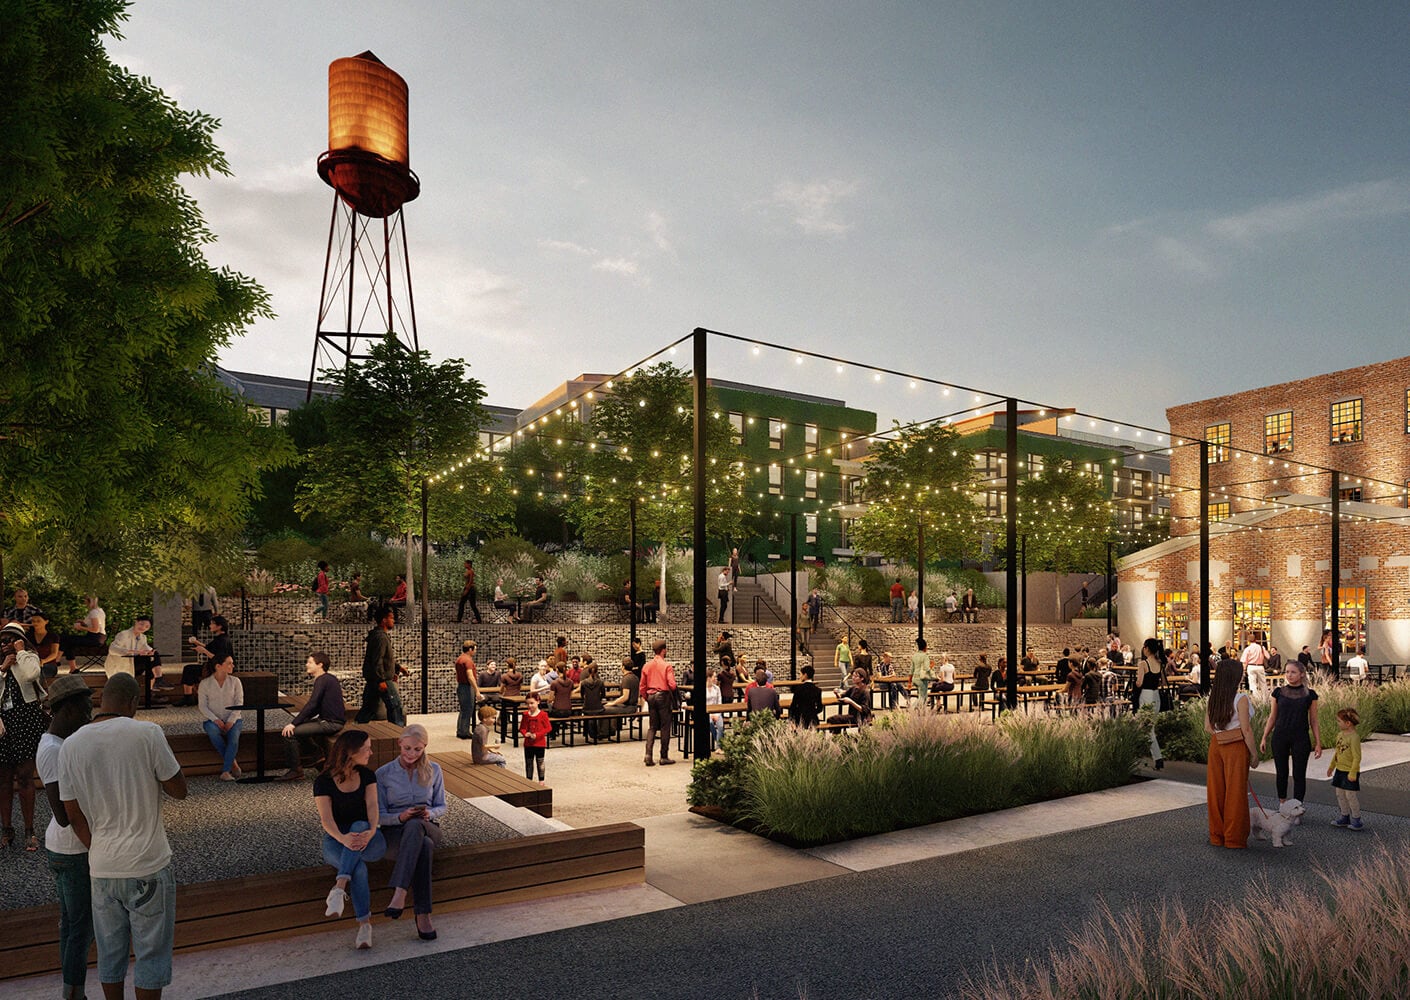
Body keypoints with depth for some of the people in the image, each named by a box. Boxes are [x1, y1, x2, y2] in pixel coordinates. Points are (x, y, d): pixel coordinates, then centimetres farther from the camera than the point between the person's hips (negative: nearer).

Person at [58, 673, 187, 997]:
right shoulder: (147, 733, -14)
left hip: (102, 869, 4)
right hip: (148, 865, -4)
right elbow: (179, 790, -7)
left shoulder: (71, 746, 0)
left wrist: (98, 853, 14)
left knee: (110, 953, 19)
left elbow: (73, 815, 4)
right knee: (151, 952, 9)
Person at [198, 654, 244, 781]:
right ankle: (232, 763, -22)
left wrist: (231, 720, -15)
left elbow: (239, 703, 0)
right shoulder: (205, 683, 2)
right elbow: (202, 706, -2)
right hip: (214, 720, -1)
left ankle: (225, 771, -29)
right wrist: (215, 720, -17)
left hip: (232, 719, 1)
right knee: (212, 731, -35)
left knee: (234, 736, -31)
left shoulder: (235, 681, 5)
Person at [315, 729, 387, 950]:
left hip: (370, 841, 2)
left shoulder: (367, 775, 4)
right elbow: (326, 819, -18)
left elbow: (372, 807, -11)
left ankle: (339, 889, -47)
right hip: (336, 842, -2)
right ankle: (365, 925, -33)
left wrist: (371, 832, -34)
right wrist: (342, 839, -40)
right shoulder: (323, 782, -6)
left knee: (359, 826, -37)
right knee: (359, 867, -37)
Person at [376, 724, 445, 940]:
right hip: (395, 833, -1)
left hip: (427, 828, 1)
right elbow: (379, 816, 2)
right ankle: (423, 915, -43)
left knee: (415, 825, -40)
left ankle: (399, 893, -51)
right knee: (424, 847, -39)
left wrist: (429, 813, -13)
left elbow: (441, 807, 12)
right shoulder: (383, 774, 2)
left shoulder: (433, 770, 7)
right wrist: (400, 817, -19)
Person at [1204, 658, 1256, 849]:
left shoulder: (1212, 697, 3)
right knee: (1235, 792, 4)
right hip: (1236, 747, -5)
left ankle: (1217, 836, 21)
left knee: (1216, 790, 12)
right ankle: (1235, 838, 12)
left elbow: (1207, 727, 5)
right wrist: (1253, 753, -6)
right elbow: (1246, 729, -15)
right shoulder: (1241, 699, -14)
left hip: (1216, 746, 5)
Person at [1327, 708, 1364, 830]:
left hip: (1350, 772, -8)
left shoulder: (1354, 737, -20)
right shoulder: (1340, 735, 7)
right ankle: (1345, 817, 23)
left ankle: (1356, 819, 12)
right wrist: (1331, 766, 23)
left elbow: (1357, 757, -20)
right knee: (1340, 794, 12)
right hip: (1340, 770, 8)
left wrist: (1353, 773, -20)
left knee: (1350, 795, -1)